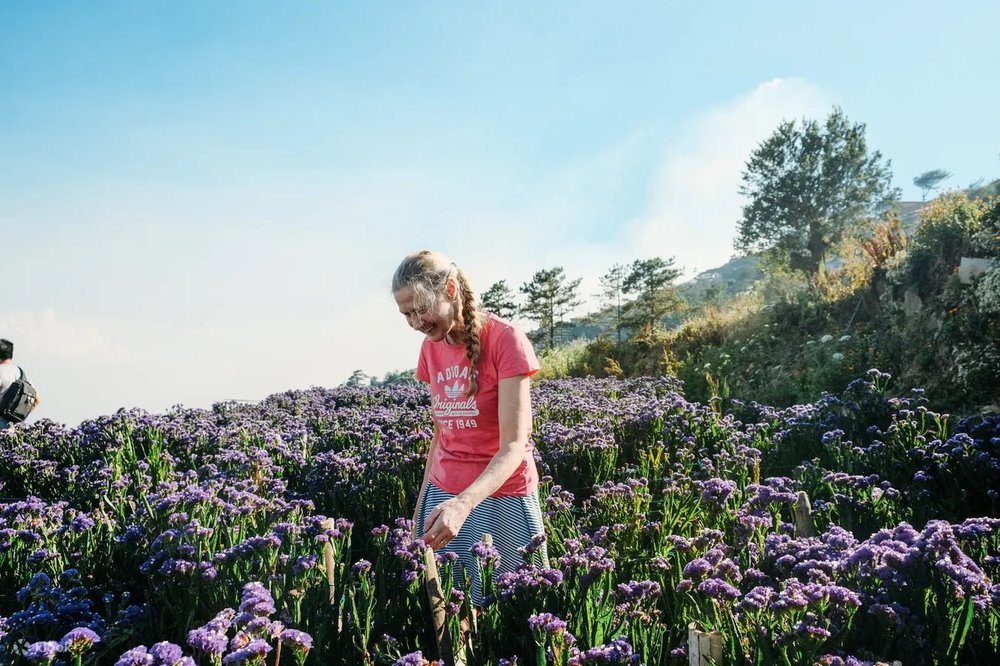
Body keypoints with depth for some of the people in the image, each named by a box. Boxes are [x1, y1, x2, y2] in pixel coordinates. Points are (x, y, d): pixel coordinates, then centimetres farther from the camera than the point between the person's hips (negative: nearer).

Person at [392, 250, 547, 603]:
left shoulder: (505, 339, -15)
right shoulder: (431, 347, 5)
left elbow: (514, 446, -20)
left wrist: (464, 504, -33)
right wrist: (420, 506, 11)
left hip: (501, 501, -5)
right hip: (443, 498, 5)